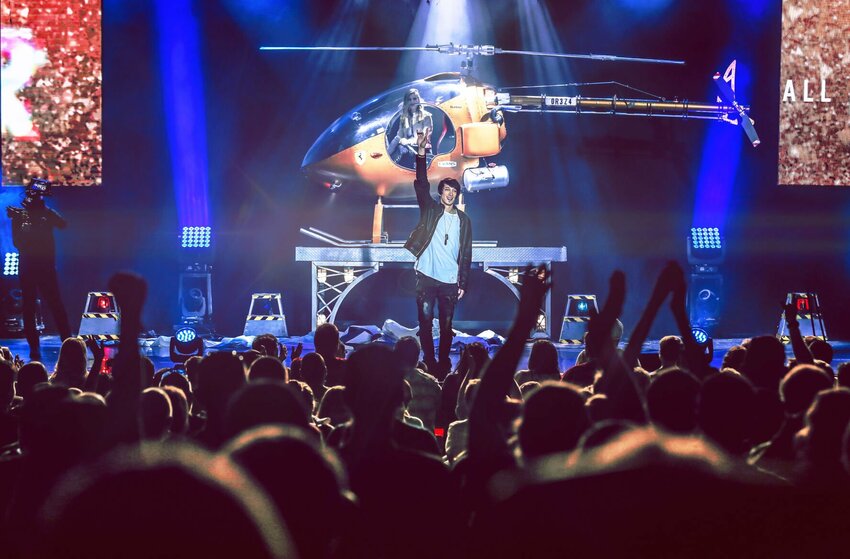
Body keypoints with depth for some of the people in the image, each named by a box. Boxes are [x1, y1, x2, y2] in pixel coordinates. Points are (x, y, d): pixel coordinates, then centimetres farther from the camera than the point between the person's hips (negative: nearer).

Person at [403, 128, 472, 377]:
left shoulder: (464, 220, 8)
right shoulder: (430, 210, 5)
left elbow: (466, 254, 9)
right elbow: (421, 184, -8)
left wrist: (463, 283, 4)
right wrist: (421, 153, -20)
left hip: (450, 281, 1)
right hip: (426, 277, -1)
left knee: (446, 325, 4)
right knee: (425, 321, -1)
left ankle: (444, 364, 12)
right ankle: (429, 362, 7)